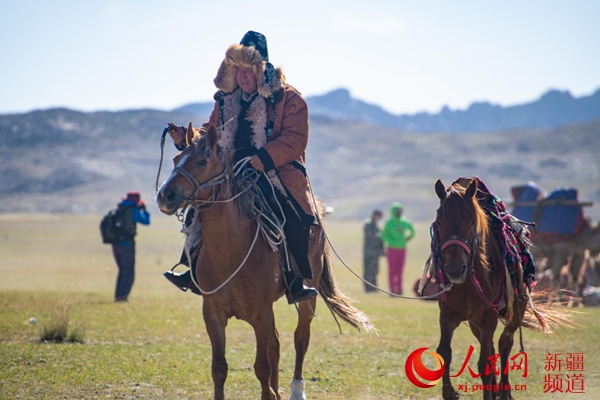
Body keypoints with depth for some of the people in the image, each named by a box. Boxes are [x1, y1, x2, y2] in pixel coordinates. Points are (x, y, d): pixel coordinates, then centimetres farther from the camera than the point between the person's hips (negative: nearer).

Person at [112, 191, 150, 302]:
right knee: (128, 273, -3)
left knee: (122, 271, 19)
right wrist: (144, 209, 18)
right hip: (127, 244, -6)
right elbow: (146, 221, 0)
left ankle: (118, 295, 15)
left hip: (115, 245, 6)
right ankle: (122, 295, -17)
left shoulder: (118, 210, 11)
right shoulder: (133, 211, -8)